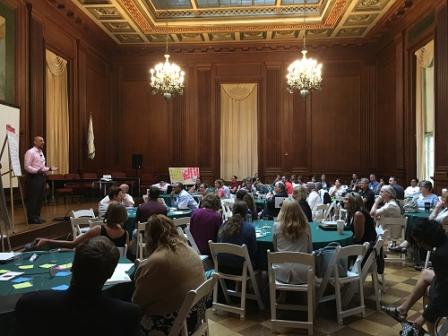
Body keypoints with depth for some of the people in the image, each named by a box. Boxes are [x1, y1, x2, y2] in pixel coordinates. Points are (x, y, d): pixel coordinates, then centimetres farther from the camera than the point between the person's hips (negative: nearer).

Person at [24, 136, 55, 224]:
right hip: (33, 177, -9)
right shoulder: (30, 152, -10)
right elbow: (27, 166, -16)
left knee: (40, 198, 12)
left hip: (41, 177, 9)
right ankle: (31, 218, 4)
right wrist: (38, 171, -27)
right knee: (32, 199, -3)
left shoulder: (41, 152, 17)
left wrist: (49, 169, 7)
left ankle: (37, 216, 20)